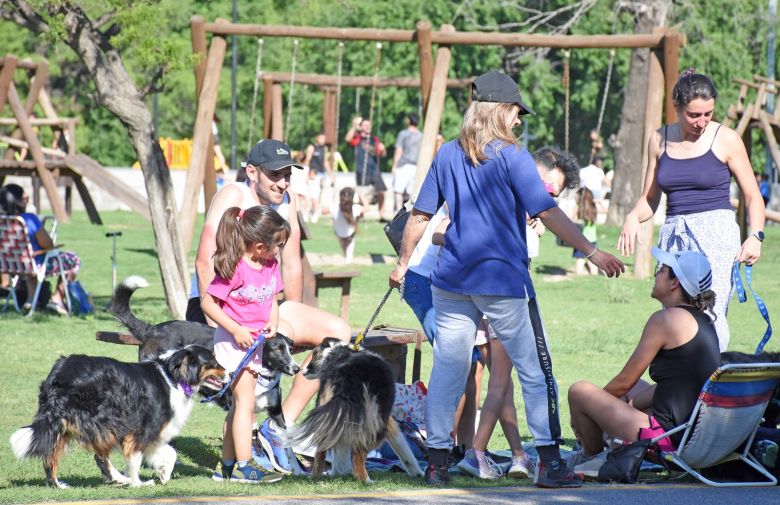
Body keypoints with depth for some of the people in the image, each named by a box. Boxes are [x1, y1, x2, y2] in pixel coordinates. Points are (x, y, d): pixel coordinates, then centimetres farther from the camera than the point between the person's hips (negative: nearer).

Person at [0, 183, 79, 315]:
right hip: (37, 265, -7)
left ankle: (31, 298, 31)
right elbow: (48, 245, -20)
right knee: (73, 261, 15)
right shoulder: (30, 219, -30)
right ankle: (57, 299, 14)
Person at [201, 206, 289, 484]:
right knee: (245, 401, -11)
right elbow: (207, 302, -20)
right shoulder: (235, 269, -23)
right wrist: (236, 330, -23)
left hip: (255, 341, 8)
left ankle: (227, 466, 21)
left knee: (240, 404, 13)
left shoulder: (270, 265, 1)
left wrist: (273, 322, -8)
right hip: (233, 340, -8)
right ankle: (243, 466, -8)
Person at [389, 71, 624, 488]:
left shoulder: (447, 155, 7)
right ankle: (549, 462, -2)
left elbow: (420, 215, 10)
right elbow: (547, 212, -14)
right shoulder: (511, 156, -8)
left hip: (452, 280, 5)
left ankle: (436, 461, 9)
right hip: (503, 280, -5)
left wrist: (403, 263, 21)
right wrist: (591, 252, -14)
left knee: (447, 368, 9)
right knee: (535, 370, 1)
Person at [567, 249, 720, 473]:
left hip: (668, 437, -10)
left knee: (579, 391, 1)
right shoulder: (703, 321, 12)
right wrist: (630, 403, 21)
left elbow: (624, 382, -7)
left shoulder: (666, 319, -13)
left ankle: (591, 456, 24)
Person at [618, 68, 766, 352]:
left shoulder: (725, 140, 3)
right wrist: (633, 218, -3)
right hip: (674, 236, 4)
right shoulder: (660, 140, 12)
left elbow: (753, 196, 7)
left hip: (717, 234, -4)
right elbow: (650, 199, 19)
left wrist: (755, 236, -10)